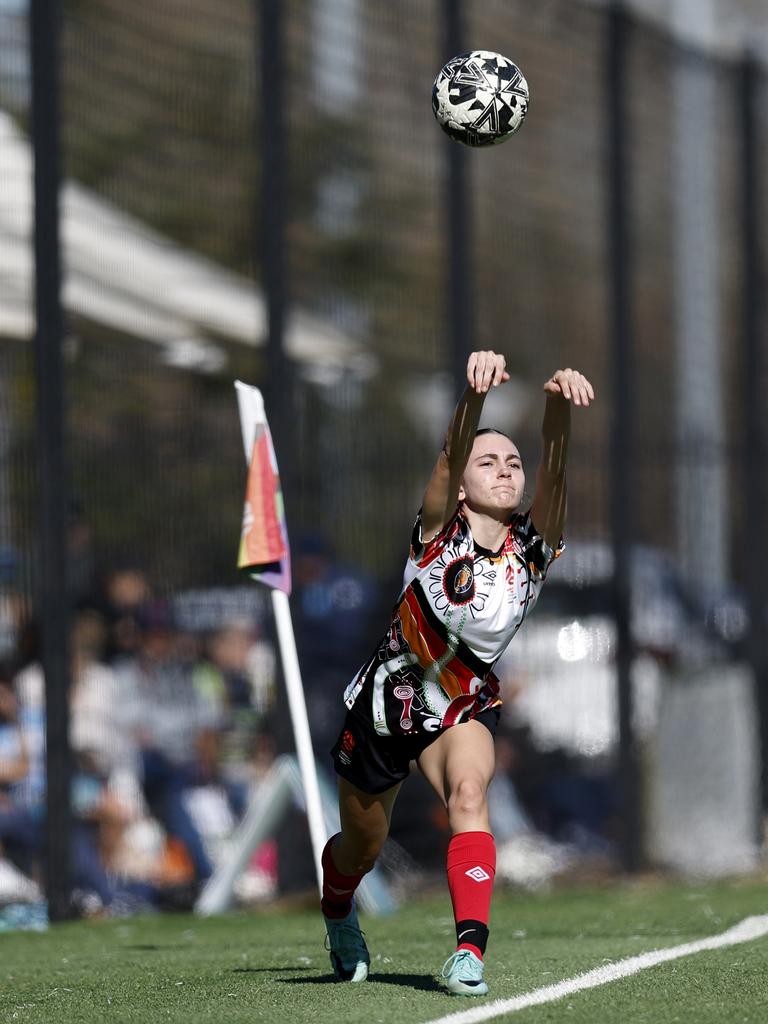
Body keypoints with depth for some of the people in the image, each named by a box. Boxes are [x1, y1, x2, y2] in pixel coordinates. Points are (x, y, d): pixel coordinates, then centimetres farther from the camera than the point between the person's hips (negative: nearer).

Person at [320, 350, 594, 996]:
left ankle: (470, 951, -40)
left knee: (469, 792, -31)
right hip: (385, 701, -1)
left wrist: (559, 403, -49)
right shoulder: (440, 530, -17)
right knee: (362, 845, 15)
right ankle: (338, 913, 51)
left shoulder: (533, 544, -12)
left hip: (466, 707, 1)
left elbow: (554, 469, -30)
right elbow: (451, 454, -36)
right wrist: (477, 391, -55)